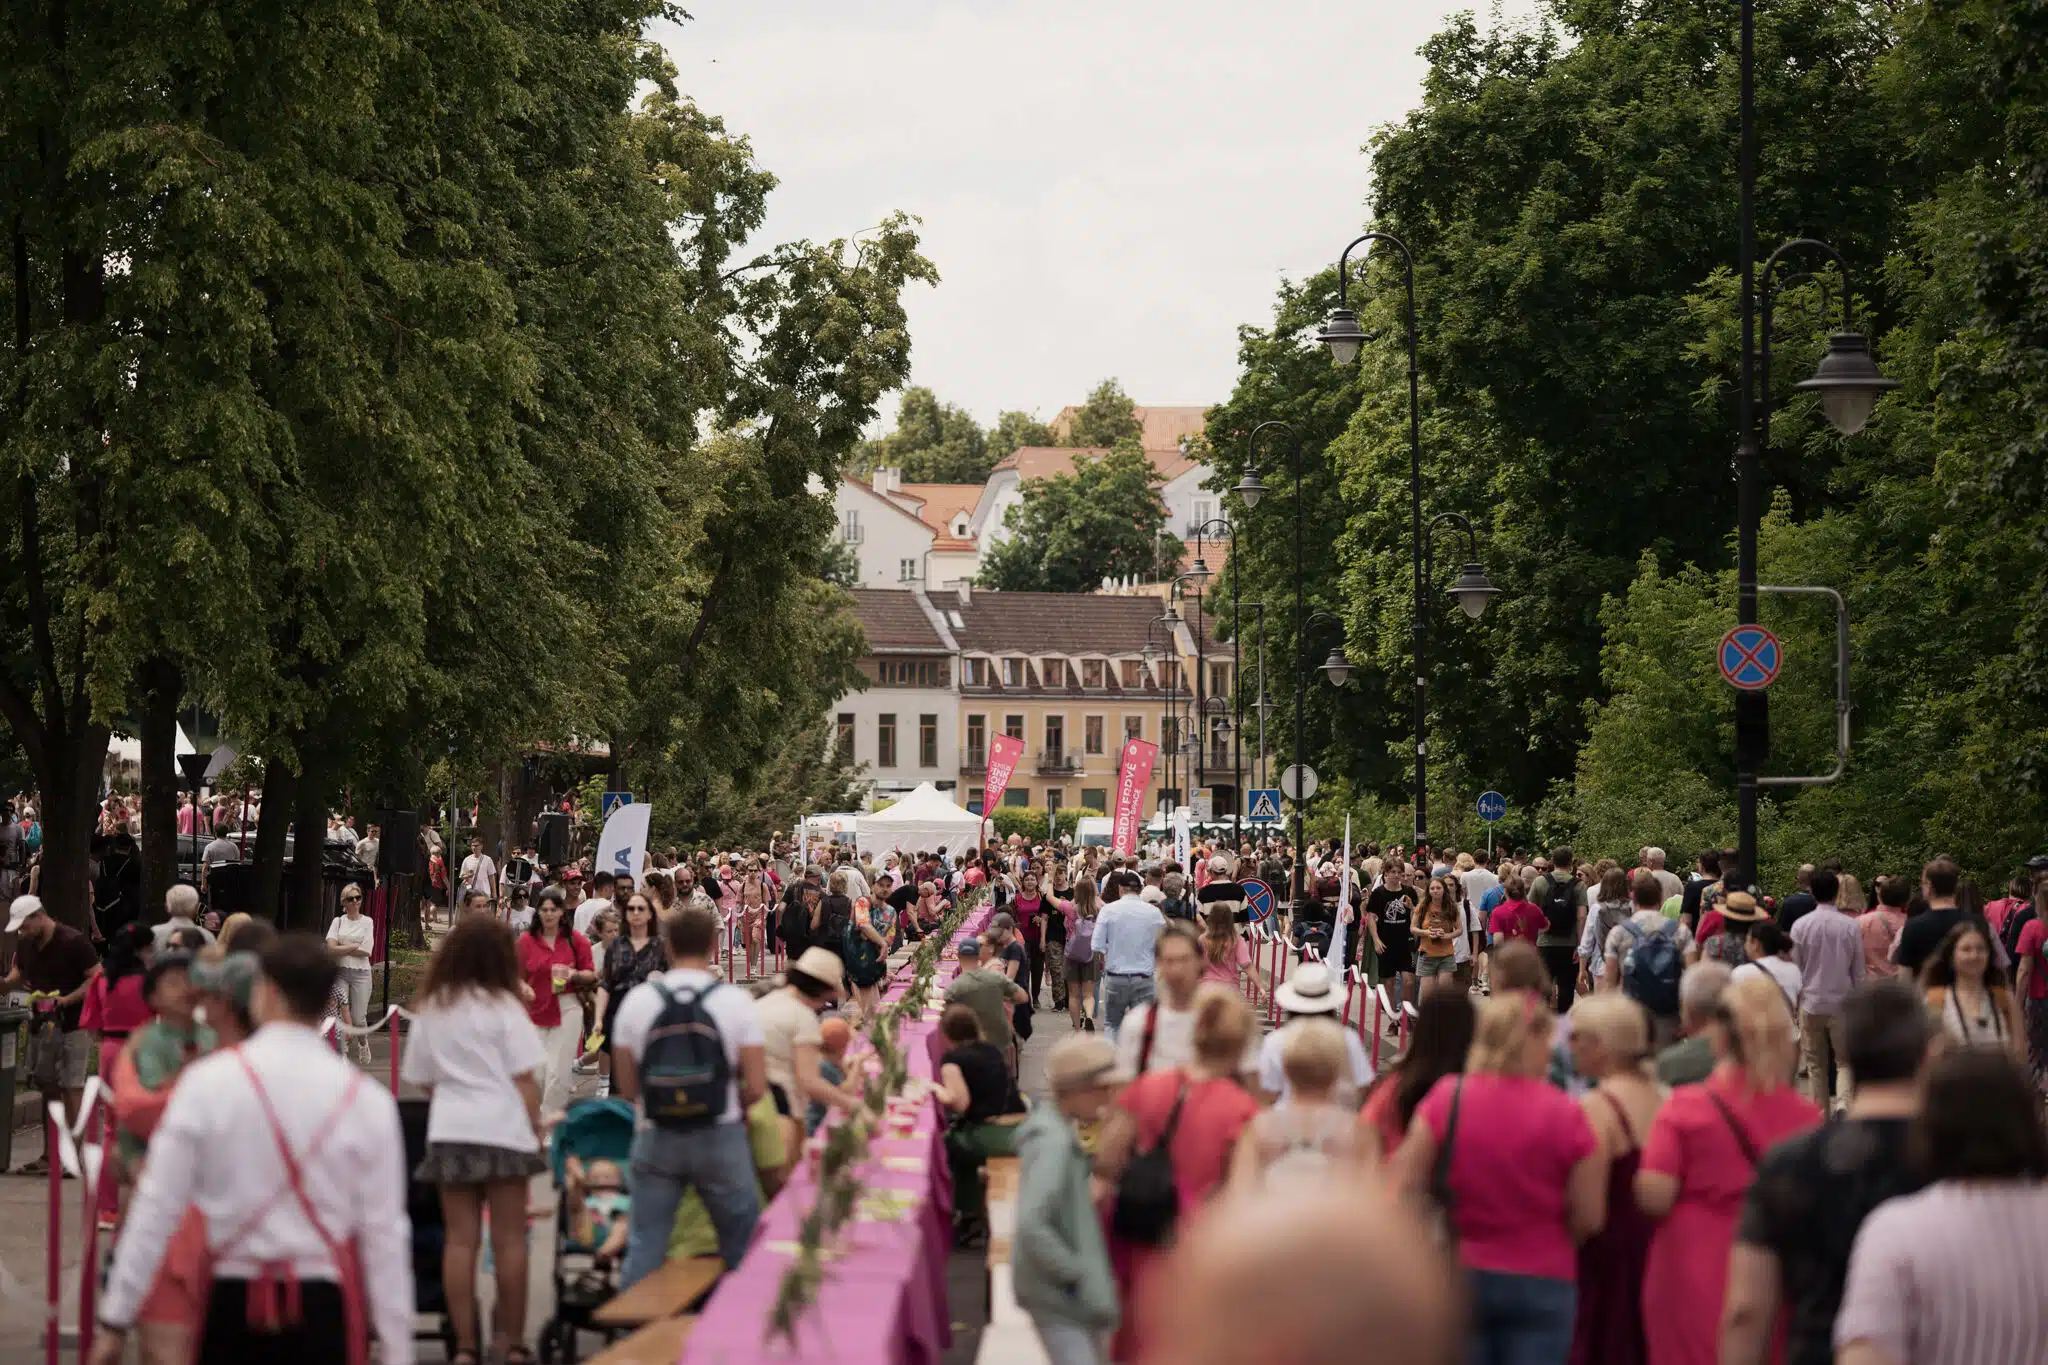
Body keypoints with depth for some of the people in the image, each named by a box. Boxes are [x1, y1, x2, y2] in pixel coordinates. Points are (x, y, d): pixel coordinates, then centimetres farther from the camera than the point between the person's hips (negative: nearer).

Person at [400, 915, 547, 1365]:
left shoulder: (430, 1009, 7)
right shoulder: (502, 1006, -5)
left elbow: (421, 1078, 11)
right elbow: (524, 1079, -7)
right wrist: (536, 1127, 2)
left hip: (449, 1131, 4)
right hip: (503, 1130, -4)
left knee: (460, 1239, 4)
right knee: (509, 1239, 4)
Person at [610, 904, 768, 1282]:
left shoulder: (638, 1000, -2)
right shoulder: (736, 1001, -6)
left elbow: (626, 1088, 3)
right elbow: (756, 1088, -7)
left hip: (655, 1137, 1)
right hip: (720, 1137, -1)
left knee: (644, 1247, 7)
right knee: (741, 1241, 11)